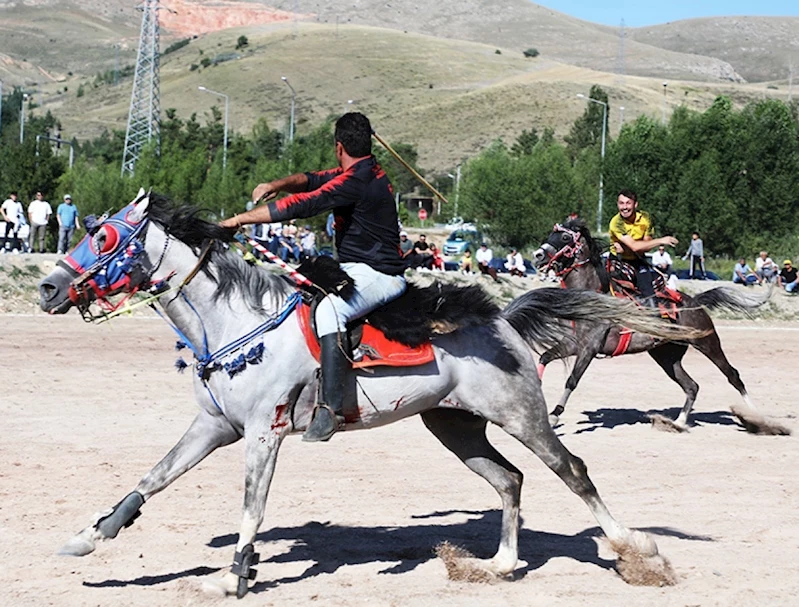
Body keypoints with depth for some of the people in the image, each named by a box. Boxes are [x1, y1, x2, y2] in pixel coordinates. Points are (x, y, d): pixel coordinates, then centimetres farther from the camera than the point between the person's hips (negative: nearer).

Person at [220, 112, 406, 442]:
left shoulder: (355, 180, -17)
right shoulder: (367, 172, 14)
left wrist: (241, 219, -14)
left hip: (376, 276, -11)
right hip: (357, 270, 11)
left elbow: (301, 205, -20)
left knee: (329, 308, -36)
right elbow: (312, 180, 21)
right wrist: (275, 185, 1)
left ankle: (331, 406, -43)